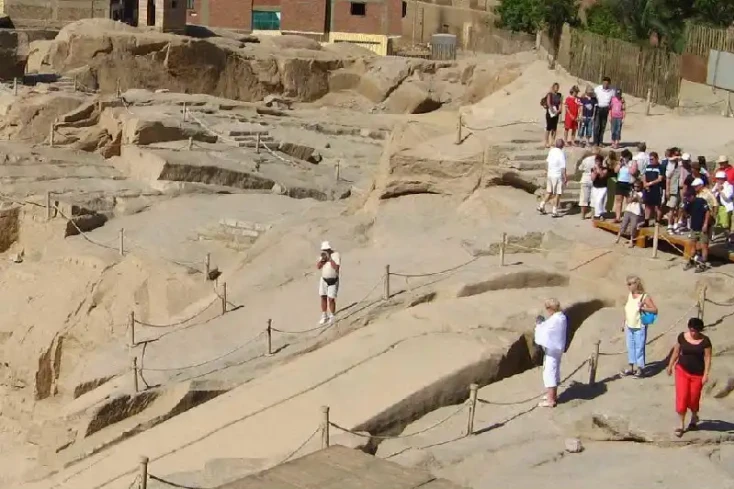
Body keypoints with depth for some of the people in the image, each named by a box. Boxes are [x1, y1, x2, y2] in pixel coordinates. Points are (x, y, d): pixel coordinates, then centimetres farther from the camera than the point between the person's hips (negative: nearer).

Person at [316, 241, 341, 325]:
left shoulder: (336, 255, -15)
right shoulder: (323, 255, 2)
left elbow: (336, 268, -25)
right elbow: (318, 267, -5)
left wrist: (330, 258, -27)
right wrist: (323, 259, -19)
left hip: (333, 280, -5)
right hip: (324, 280, 5)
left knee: (331, 299, -8)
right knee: (323, 298, 5)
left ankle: (331, 318, 3)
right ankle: (324, 317, 15)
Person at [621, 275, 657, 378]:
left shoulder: (645, 297, -15)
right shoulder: (629, 295, 4)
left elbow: (655, 310, -13)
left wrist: (643, 308, -23)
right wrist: (624, 323, 14)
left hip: (639, 327, -6)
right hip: (629, 327, 6)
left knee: (639, 347, 0)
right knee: (630, 347, 15)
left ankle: (640, 369, 9)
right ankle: (630, 367, 26)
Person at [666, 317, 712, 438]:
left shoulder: (705, 341, -12)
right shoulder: (682, 337, -4)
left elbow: (707, 358, -10)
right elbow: (676, 352, 8)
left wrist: (706, 374, -14)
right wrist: (670, 365, 13)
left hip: (697, 374, -1)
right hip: (682, 370, 2)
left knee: (693, 398, 10)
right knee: (681, 397, -5)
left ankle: (694, 417, 41)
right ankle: (681, 425, 4)